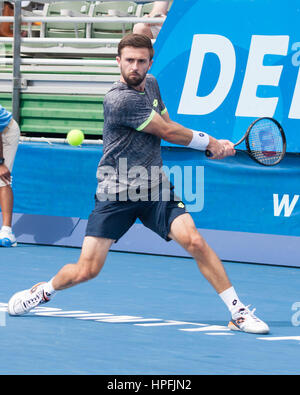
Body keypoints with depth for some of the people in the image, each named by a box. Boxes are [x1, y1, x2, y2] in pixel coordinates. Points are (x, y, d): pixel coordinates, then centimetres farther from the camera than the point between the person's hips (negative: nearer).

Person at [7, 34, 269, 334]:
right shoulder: (120, 99, -19)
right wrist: (210, 142, 2)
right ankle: (44, 290, 26)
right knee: (86, 270, -7)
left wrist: (213, 145, 8)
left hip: (154, 190, 6)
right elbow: (167, 132, -13)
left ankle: (238, 312, -10)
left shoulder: (151, 84, 7)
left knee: (194, 241, -16)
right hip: (115, 194, -5)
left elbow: (168, 126, 22)